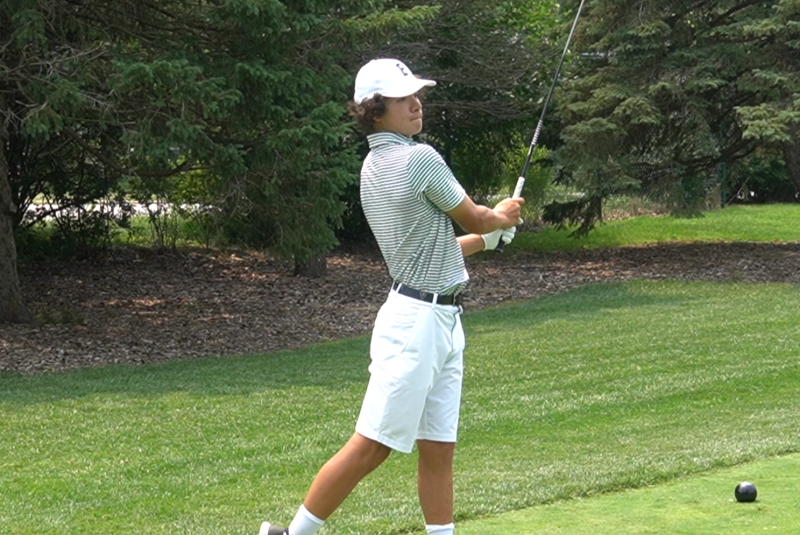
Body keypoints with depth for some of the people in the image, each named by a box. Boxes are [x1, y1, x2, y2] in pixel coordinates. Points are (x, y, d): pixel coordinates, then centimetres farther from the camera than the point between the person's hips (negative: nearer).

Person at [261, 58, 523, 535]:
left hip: (443, 321, 10)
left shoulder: (375, 167, 12)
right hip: (417, 321, -10)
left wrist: (490, 235, 28)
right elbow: (475, 219, -2)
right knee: (372, 446, -5)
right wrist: (502, 217, 20)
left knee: (438, 450, 9)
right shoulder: (419, 159, -15)